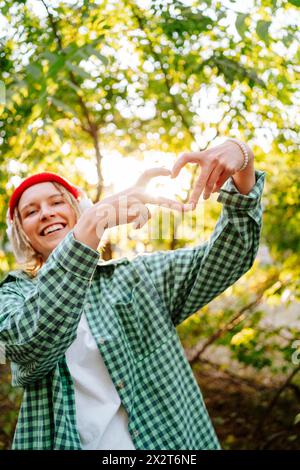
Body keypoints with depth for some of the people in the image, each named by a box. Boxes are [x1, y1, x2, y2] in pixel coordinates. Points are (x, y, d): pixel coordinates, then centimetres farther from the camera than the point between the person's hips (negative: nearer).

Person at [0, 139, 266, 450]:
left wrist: (243, 161, -23)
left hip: (169, 439, 1)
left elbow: (226, 258, -5)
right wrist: (93, 223, -31)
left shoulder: (136, 275, 6)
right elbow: (33, 342, -21)